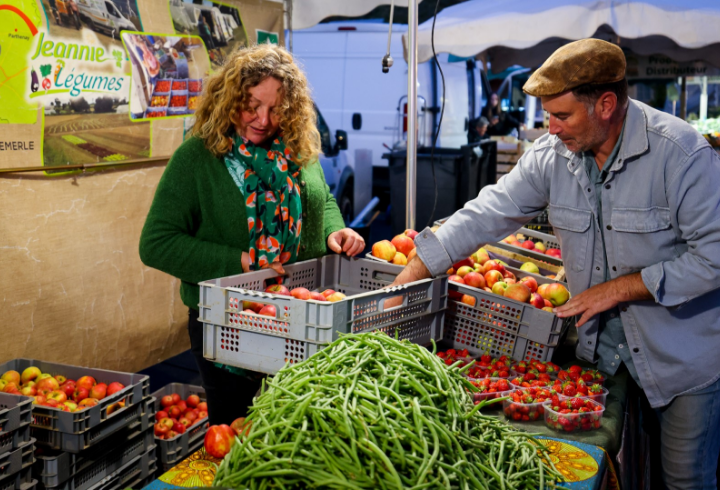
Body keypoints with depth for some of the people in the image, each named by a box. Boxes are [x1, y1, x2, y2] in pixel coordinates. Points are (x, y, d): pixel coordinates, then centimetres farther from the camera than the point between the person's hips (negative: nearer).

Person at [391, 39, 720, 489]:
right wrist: (409, 277, -7)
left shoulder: (681, 153, -20)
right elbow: (487, 214, -4)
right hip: (599, 348, 4)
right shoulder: (553, 155, -5)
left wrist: (621, 287, -20)